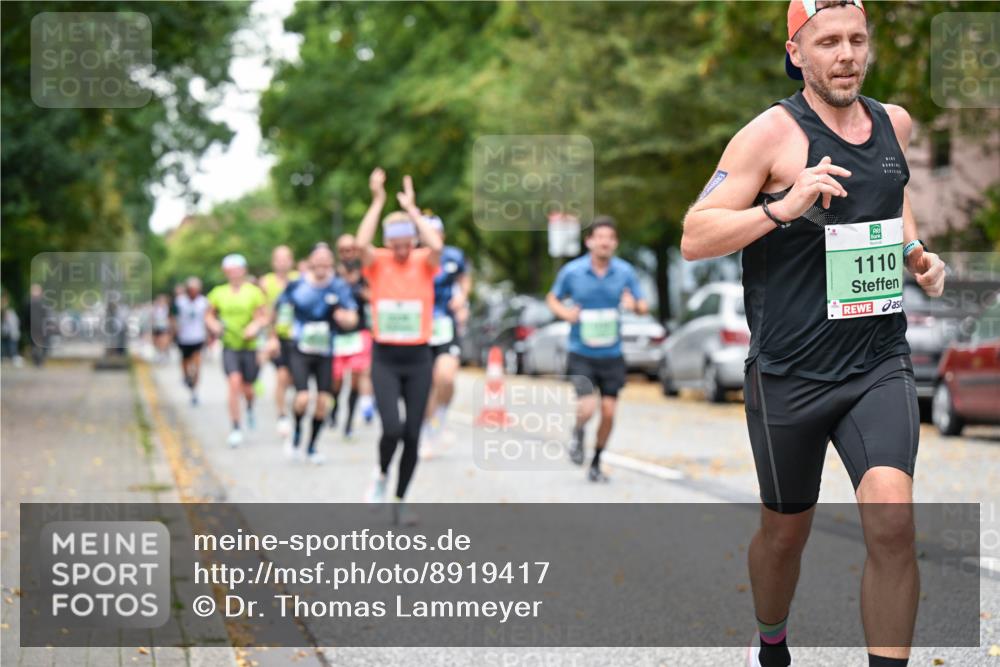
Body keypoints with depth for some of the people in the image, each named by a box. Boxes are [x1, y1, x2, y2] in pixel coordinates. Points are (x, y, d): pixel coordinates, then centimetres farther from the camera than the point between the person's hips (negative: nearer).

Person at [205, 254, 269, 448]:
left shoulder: (254, 292, -3)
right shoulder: (218, 293, 3)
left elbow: (264, 316, -1)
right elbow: (209, 315, 16)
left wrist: (255, 326, -20)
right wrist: (215, 326, -4)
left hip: (250, 346, 0)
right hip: (230, 346, 0)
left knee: (247, 388, 7)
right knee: (234, 382, -17)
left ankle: (250, 407, 45)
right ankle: (236, 428, -13)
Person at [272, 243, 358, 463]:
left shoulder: (339, 287, -4)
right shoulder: (297, 285, -5)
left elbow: (352, 320, -3)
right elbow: (278, 308, 11)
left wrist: (342, 316, -26)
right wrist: (274, 334, 18)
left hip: (325, 352, 2)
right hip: (300, 350, -1)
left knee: (322, 400, 0)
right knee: (303, 398, -16)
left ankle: (312, 446, 20)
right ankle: (296, 432, 15)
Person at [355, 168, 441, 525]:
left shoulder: (424, 263, 0)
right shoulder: (377, 263, -1)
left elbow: (436, 245, -23)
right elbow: (362, 243, -22)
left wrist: (411, 208, -16)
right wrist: (377, 202, -19)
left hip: (418, 358, 1)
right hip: (385, 358, -1)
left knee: (412, 434, 4)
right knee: (392, 428, -16)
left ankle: (400, 501, 20)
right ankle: (382, 475, 16)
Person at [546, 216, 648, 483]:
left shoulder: (625, 272, -1)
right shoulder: (571, 271, -5)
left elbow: (643, 306, 4)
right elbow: (552, 298, 9)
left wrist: (634, 304, -20)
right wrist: (565, 313, -12)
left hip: (612, 354, 2)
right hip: (581, 353, -2)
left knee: (608, 412, 0)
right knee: (588, 408, -17)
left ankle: (596, 463, 22)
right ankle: (578, 433, 19)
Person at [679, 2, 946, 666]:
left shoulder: (894, 122, 6)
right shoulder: (772, 132, -10)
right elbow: (694, 238, -15)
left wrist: (917, 252, 10)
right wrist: (785, 206, -27)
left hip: (880, 362, 3)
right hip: (790, 371, -3)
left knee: (892, 519, -19)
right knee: (786, 530, 14)